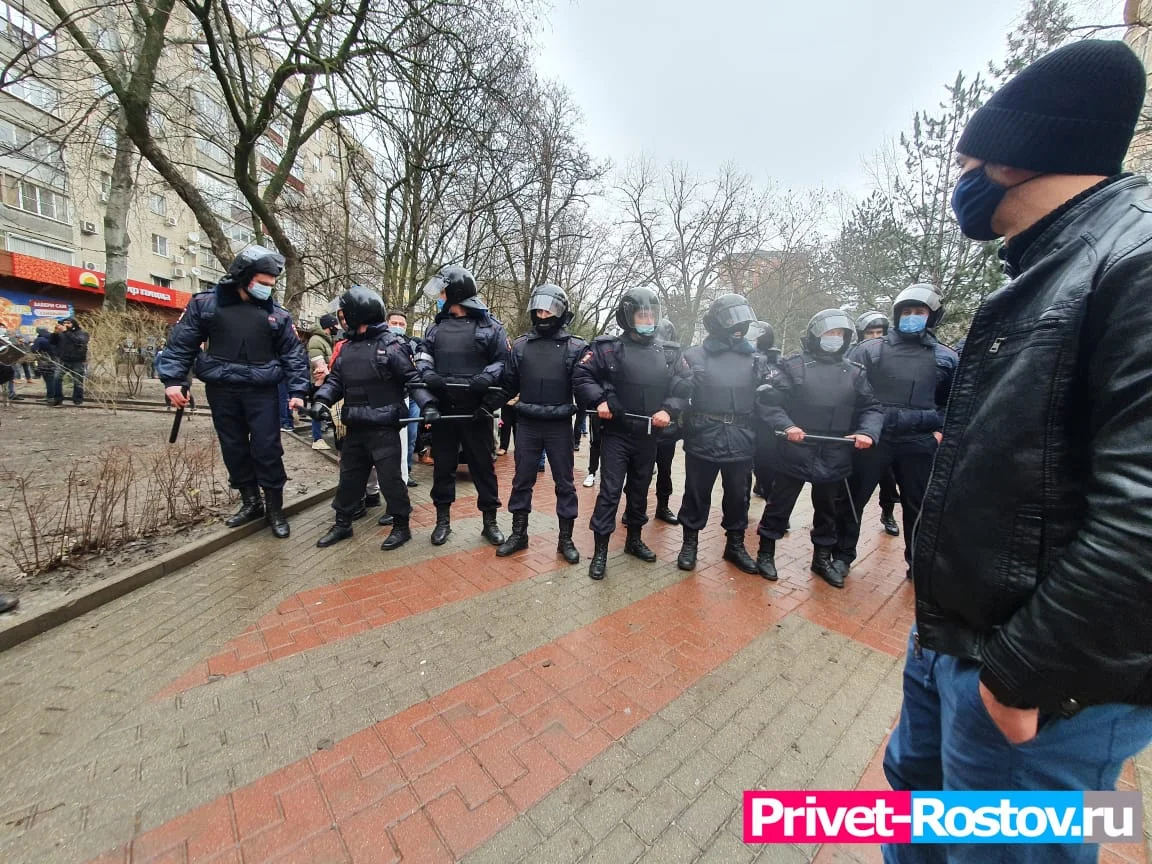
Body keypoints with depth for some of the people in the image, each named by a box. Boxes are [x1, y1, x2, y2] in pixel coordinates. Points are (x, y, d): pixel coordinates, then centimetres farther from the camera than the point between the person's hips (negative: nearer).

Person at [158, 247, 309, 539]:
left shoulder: (277, 314, 2)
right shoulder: (205, 304, 3)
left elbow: (293, 355, 2)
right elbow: (181, 342, 4)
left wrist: (297, 390, -8)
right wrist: (173, 379, -5)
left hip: (262, 392, -2)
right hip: (222, 391, 2)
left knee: (267, 450, -2)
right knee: (234, 449, 10)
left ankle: (275, 509, 10)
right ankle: (251, 502, 25)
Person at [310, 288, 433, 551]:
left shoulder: (390, 344, -9)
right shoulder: (347, 348, 13)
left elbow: (413, 378, -12)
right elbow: (335, 380, 14)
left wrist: (427, 404, -24)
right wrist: (321, 400, -4)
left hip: (384, 428, -7)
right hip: (355, 428, 7)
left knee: (390, 477, -1)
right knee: (349, 476, 17)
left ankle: (401, 527, 15)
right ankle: (342, 524, 34)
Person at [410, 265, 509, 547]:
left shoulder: (489, 325, 0)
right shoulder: (437, 326, 13)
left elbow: (503, 360, -3)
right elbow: (424, 357, 13)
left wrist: (486, 379, -20)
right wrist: (428, 375, -8)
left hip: (476, 410, -4)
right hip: (442, 408, 4)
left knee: (482, 465, 5)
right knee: (443, 465, 11)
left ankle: (490, 521, 19)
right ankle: (443, 519, 27)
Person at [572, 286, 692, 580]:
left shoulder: (667, 353, 5)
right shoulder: (608, 347, -5)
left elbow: (684, 385, 6)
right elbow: (581, 376, -6)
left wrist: (669, 410, -10)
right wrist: (599, 401, -20)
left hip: (648, 436, 4)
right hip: (615, 434, -4)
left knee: (639, 489, 17)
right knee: (610, 491, -3)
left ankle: (634, 539, 36)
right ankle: (600, 551, 9)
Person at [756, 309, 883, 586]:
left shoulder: (855, 373, 10)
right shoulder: (793, 366, -4)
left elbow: (871, 408, 9)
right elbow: (768, 402, -10)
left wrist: (868, 432, -11)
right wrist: (785, 426, -25)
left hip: (834, 458, 5)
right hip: (793, 454, -4)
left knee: (827, 511, 19)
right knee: (779, 506, 8)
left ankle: (822, 558, 38)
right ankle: (766, 552, 26)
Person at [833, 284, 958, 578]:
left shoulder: (945, 358, 8)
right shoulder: (870, 350, 0)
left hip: (919, 444, 2)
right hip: (872, 440, -2)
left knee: (919, 506, 14)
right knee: (852, 500, 4)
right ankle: (842, 555, 19)